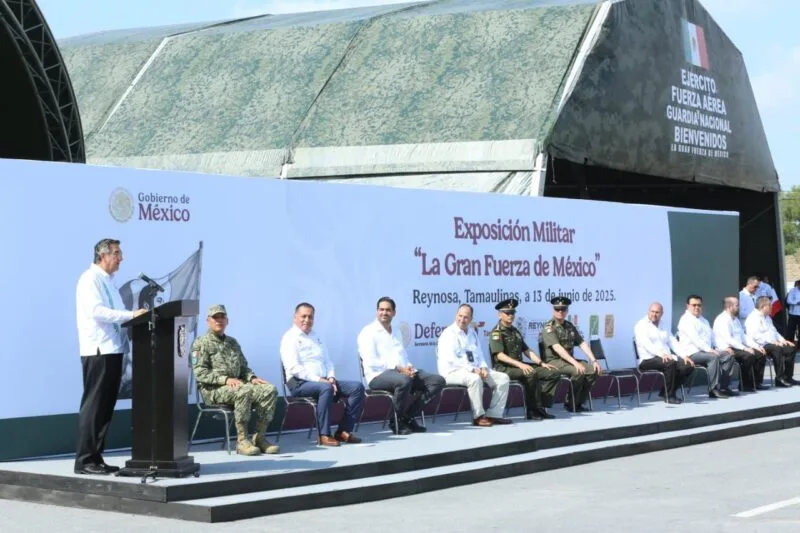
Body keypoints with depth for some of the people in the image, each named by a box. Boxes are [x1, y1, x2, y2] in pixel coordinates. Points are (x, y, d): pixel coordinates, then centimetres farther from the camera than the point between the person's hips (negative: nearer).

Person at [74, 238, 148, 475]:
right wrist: (130, 315, -25)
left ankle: (96, 458, 14)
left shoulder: (109, 280, 19)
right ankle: (84, 460, -4)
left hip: (113, 349, 9)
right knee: (93, 405, -7)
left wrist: (135, 315, 4)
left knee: (106, 406, 9)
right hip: (98, 350, -9)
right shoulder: (90, 279, -8)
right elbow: (96, 311, -21)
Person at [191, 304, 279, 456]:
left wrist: (252, 378, 4)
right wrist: (225, 379, -21)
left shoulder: (232, 342, 24)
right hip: (212, 390, -7)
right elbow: (200, 373, -10)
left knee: (270, 390, -17)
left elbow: (243, 367, 27)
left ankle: (260, 437, -15)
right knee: (244, 391, -37)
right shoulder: (201, 343, 1)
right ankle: (242, 440, -31)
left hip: (236, 385, 7)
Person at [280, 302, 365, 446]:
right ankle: (324, 435, -33)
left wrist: (331, 378, -1)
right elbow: (294, 368, -15)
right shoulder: (290, 338, -3)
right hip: (300, 383, -8)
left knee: (357, 387, -9)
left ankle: (343, 430, -12)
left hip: (323, 381, 8)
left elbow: (328, 361, 21)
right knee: (325, 388, -38)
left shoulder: (315, 336, 23)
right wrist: (318, 379, -20)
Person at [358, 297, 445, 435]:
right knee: (404, 381, -41)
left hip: (403, 372, 8)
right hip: (380, 375, -8)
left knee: (438, 380, -10)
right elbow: (371, 362, -13)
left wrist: (408, 367, -1)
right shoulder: (368, 332, -2)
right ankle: (397, 421, -17)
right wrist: (398, 368, -19)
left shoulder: (396, 331, 23)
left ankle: (408, 417, -7)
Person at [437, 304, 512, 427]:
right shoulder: (449, 334, -9)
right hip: (453, 372, -8)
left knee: (503, 378, -4)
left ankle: (494, 414, -7)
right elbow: (451, 360, -20)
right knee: (475, 379, -39)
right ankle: (478, 417, -27)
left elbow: (479, 354, 20)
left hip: (475, 370, 8)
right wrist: (472, 370, -24)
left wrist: (483, 368, -3)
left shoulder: (472, 332, 16)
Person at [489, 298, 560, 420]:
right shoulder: (496, 333, -6)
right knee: (531, 374, -37)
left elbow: (527, 350, 21)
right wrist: (519, 364, -30)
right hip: (504, 368, -9)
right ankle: (533, 410, -25)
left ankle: (540, 405, -11)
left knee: (554, 373, -3)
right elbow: (499, 355, -19)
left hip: (518, 366, 9)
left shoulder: (515, 331, 21)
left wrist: (542, 363, 7)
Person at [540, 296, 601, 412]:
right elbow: (557, 348, -22)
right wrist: (575, 363, -31)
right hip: (553, 361, -7)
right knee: (579, 371, -30)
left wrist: (594, 361, -5)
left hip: (569, 360, 7)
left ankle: (578, 403, -6)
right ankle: (569, 403, -13)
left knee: (594, 370, -13)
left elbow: (582, 344, 10)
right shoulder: (549, 327, -9)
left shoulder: (570, 326, 15)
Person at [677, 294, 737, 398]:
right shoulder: (686, 320, -4)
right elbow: (695, 338, -16)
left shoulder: (703, 320, 26)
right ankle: (713, 389, -31)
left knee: (728, 355, -8)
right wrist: (709, 349, -23)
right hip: (692, 353, -9)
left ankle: (724, 386, -10)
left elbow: (712, 336, 22)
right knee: (713, 357, -32)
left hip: (706, 351, 9)